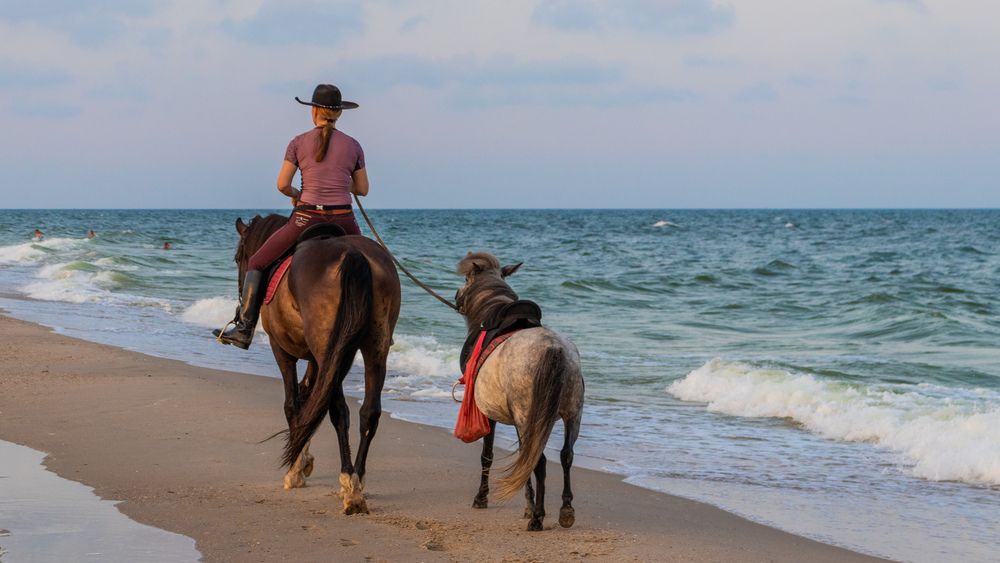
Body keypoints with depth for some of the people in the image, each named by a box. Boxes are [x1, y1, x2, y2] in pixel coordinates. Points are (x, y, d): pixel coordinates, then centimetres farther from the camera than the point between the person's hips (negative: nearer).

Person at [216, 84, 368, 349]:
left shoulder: (299, 143, 0)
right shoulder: (353, 146, 5)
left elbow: (282, 185, -1)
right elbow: (362, 189, 11)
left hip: (307, 219, -2)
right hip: (344, 222, 2)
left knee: (256, 263, 13)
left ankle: (244, 329, 5)